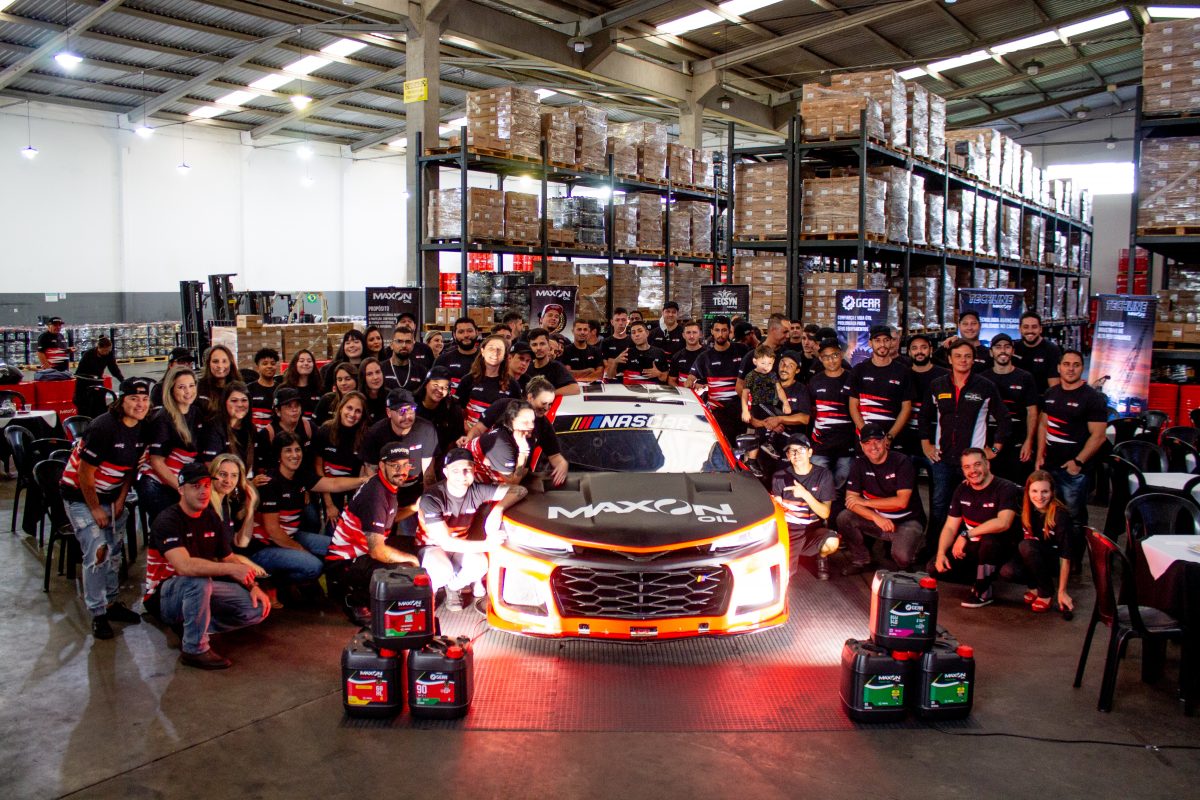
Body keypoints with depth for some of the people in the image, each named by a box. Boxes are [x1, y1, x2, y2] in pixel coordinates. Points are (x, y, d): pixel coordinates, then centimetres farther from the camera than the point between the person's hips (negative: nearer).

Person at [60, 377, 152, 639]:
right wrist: (96, 510, -15)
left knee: (115, 551, 11)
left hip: (111, 495, 7)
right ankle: (98, 614, -2)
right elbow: (85, 474, -22)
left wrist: (121, 500, 0)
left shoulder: (142, 429, -5)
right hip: (80, 494, -7)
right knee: (97, 553, -12)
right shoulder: (103, 428, -27)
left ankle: (112, 602, 25)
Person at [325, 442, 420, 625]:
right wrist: (410, 559, -13)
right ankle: (352, 598, -4)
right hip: (344, 563, -10)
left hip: (363, 551, 10)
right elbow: (377, 551, -27)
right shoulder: (375, 495, -24)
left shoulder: (388, 486, 5)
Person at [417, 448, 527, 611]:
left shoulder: (476, 490, -18)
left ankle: (452, 586, 5)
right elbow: (445, 542, -31)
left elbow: (519, 490, -18)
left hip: (458, 546, 4)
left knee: (480, 565, -27)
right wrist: (487, 545, -39)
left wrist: (497, 510, -37)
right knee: (443, 572, -35)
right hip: (431, 547, -4)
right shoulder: (432, 498, -29)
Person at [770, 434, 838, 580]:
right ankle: (794, 553, 18)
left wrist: (805, 494, -24)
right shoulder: (780, 475, -1)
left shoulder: (823, 475, -4)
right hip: (788, 530, 1)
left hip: (813, 529, 0)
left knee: (831, 543, -34)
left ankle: (822, 557, 5)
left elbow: (825, 513, -10)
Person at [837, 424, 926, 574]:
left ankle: (914, 542, 8)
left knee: (902, 557, -30)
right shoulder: (859, 463, -4)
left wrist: (865, 502, -18)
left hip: (907, 521, -4)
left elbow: (902, 501, -22)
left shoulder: (901, 462, -15)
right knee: (844, 518, -20)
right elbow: (851, 500, -11)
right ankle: (860, 559, 2)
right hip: (877, 518, 4)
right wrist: (876, 518, -28)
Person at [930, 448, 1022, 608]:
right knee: (934, 568, -13)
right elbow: (950, 527, 3)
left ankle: (983, 592, -16)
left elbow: (1003, 523, -32)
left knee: (989, 539, -40)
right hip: (971, 548, 6)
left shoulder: (1006, 488, -16)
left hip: (1000, 550, -6)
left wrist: (966, 535, -30)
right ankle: (982, 577, 13)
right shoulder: (962, 490, 3)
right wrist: (941, 554, -14)